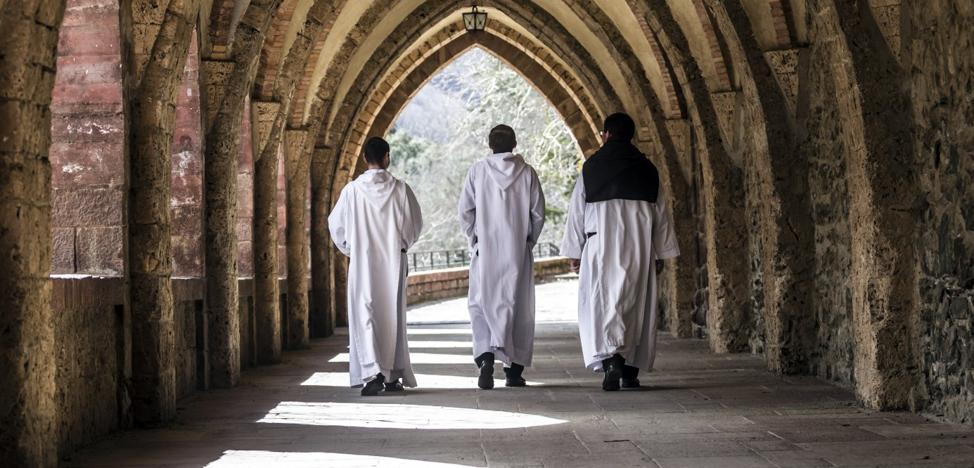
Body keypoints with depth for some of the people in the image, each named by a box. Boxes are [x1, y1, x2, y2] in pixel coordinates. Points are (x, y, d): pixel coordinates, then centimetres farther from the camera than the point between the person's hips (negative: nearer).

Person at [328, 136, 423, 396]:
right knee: (392, 316, 12)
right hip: (393, 260, 1)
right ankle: (393, 376, 18)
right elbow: (415, 222, 2)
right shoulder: (400, 189, -5)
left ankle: (372, 372, -19)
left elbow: (336, 223, 1)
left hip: (362, 260, -1)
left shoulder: (352, 190, -6)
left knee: (365, 316, -1)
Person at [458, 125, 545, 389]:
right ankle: (514, 369, 10)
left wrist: (473, 239, 10)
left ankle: (486, 356, -17)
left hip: (485, 249, -1)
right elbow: (538, 212, 0)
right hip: (518, 250, 1)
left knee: (481, 303, 6)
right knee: (519, 307, 8)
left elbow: (465, 211, -3)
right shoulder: (527, 172, -1)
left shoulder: (477, 171, -2)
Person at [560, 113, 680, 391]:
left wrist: (575, 252, 8)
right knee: (636, 306, 9)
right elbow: (660, 214, 8)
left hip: (601, 246, -2)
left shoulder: (591, 167, 2)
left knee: (601, 304, -5)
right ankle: (631, 370, 11)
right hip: (639, 249, 3)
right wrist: (661, 253, 13)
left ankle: (610, 361, -26)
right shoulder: (647, 169, 7)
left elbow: (577, 211, 3)